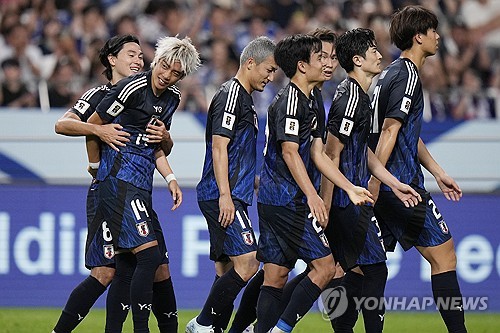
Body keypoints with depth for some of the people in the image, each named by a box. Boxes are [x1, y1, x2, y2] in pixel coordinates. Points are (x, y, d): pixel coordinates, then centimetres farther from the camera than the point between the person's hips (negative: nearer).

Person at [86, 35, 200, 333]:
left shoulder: (172, 98, 13)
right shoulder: (132, 88, -11)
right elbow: (92, 126, -3)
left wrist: (165, 138, 1)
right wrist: (96, 167, 7)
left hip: (141, 185, 9)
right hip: (119, 181, -8)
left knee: (127, 265, 7)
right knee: (149, 255, -18)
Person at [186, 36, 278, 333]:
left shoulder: (244, 98, 21)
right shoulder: (230, 95, -9)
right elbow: (219, 147, -16)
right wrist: (224, 195, -21)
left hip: (231, 198, 11)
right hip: (223, 197, -11)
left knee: (228, 269, 8)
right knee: (247, 262, -16)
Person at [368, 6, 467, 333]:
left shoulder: (392, 74, 19)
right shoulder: (407, 76, -12)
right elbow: (390, 131, -19)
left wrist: (438, 173, 30)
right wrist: (374, 184, -22)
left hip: (386, 186, 9)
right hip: (401, 184, -9)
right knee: (443, 254, -3)